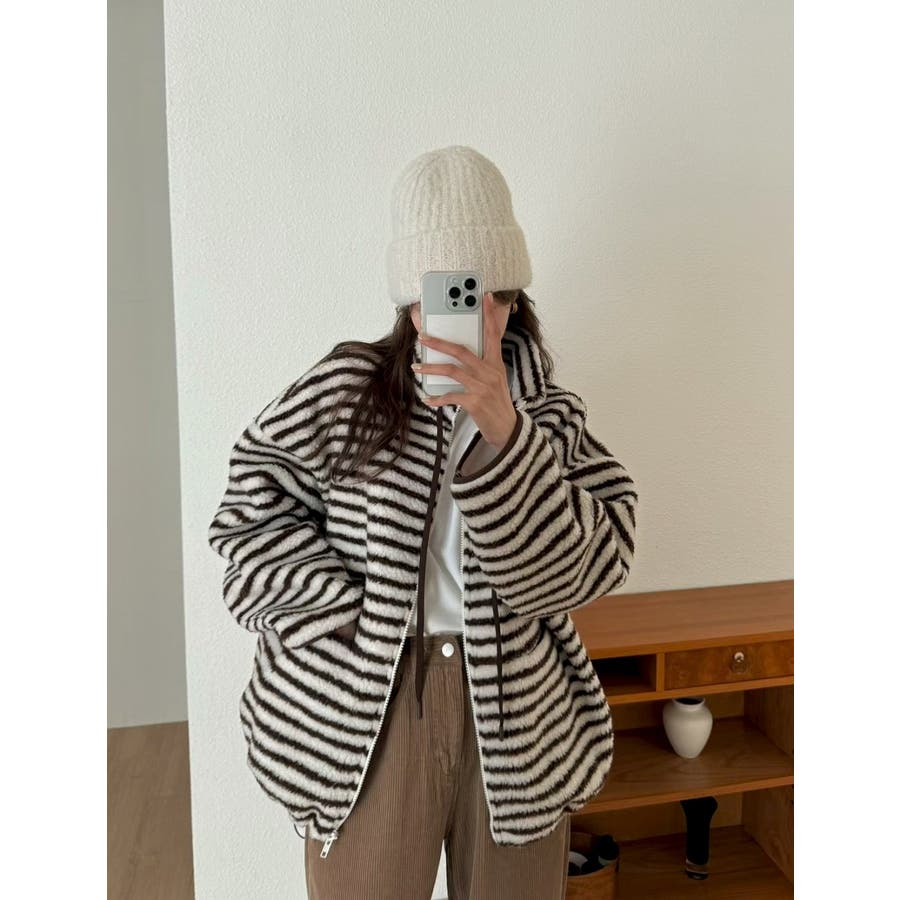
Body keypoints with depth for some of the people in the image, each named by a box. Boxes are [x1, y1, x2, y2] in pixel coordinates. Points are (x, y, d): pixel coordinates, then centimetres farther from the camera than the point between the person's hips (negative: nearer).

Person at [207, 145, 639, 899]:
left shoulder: (552, 415, 0)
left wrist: (501, 430, -24)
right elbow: (248, 515, -1)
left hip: (519, 714, 2)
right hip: (364, 714, -1)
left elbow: (591, 562, -13)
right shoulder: (342, 392, -4)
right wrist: (342, 610, -12)